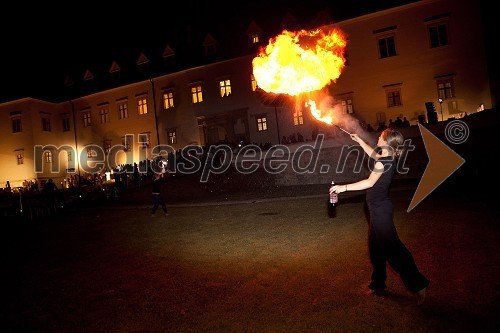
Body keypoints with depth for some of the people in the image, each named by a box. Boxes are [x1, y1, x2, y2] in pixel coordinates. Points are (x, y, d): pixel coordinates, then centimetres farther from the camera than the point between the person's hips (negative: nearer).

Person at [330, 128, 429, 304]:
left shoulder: (385, 161, -19)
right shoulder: (386, 157, 8)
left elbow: (369, 182, -22)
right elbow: (373, 154, 30)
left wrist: (344, 187, -22)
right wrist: (359, 140, 36)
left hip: (380, 209, -10)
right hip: (378, 208, 10)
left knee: (391, 247, -3)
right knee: (376, 248, 16)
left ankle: (418, 284, 8)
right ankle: (378, 285, 29)